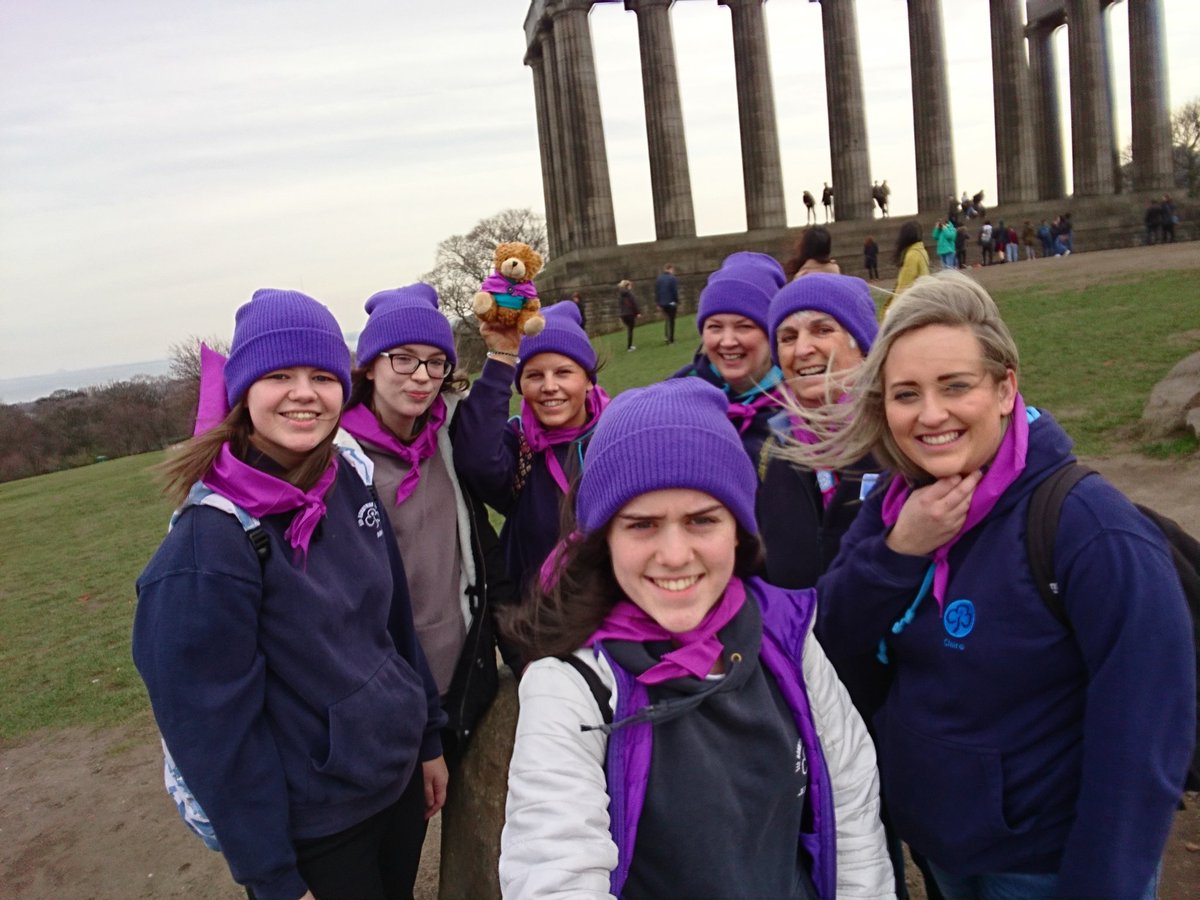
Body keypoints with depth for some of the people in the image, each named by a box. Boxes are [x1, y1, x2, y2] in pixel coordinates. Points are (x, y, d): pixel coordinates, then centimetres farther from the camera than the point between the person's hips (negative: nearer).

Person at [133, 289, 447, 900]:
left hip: (400, 779, 6)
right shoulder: (210, 540, -23)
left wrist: (429, 740, 10)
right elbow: (213, 727, -19)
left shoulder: (351, 482, -4)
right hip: (314, 832, -6)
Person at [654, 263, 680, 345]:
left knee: (667, 319, 20)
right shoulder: (673, 278, -10)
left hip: (662, 303, 5)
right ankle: (671, 339, 5)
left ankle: (666, 336, 9)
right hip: (671, 303, -5)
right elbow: (675, 292, -12)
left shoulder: (658, 279, 6)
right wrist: (677, 303, -6)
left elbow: (656, 292, 6)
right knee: (671, 320, 4)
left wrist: (657, 303, 10)